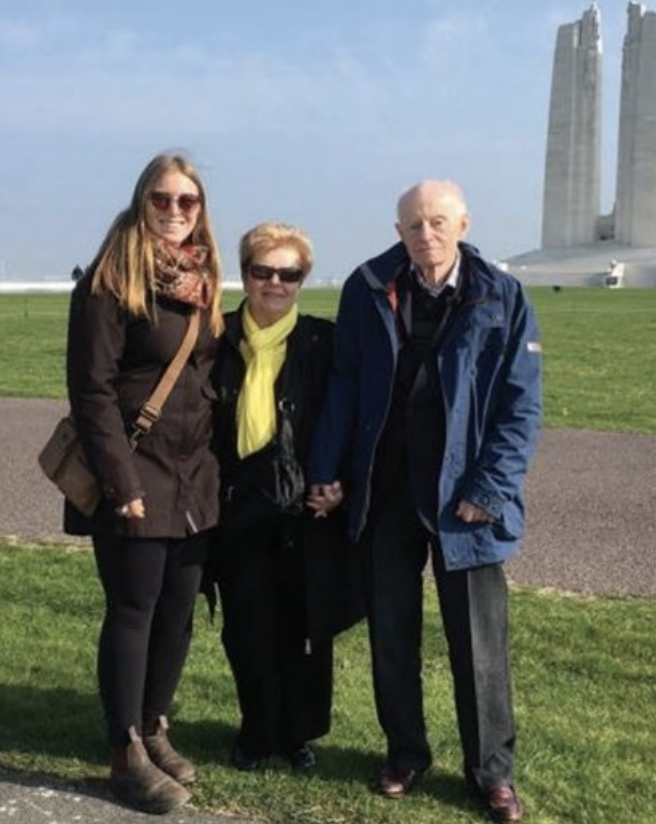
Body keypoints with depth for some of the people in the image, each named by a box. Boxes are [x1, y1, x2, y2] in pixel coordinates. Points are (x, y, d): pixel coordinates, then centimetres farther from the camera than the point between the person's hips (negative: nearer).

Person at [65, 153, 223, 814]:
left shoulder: (201, 280, 11)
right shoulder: (111, 281, -11)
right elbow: (92, 390, -15)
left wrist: (212, 465, 10)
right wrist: (122, 484, -18)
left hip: (194, 478, 7)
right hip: (136, 476, -6)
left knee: (177, 610, 12)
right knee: (133, 612, 2)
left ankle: (154, 731, 29)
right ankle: (126, 756, 14)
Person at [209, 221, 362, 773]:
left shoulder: (323, 341, -1)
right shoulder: (221, 338, 2)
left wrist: (336, 483, -8)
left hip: (305, 507, -1)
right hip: (239, 506, 1)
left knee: (303, 628, 9)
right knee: (248, 628, 7)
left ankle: (300, 733, 28)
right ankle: (258, 732, 27)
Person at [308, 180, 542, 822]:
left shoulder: (502, 300, -7)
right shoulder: (369, 290, -2)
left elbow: (521, 407, -7)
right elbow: (343, 386, 2)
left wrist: (489, 488, -14)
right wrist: (325, 472, -2)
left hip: (462, 497, -2)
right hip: (385, 492, 2)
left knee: (479, 639, 7)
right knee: (391, 632, 13)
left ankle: (491, 771, 23)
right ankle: (405, 752, 32)